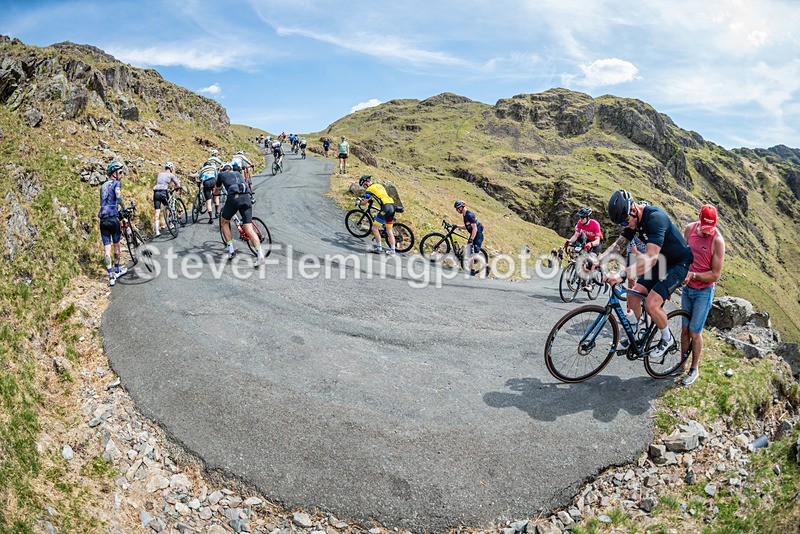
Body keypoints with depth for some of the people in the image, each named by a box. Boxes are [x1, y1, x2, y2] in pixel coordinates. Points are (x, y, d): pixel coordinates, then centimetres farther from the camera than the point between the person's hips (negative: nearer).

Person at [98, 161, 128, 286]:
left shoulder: (103, 186, 20)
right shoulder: (116, 183, -2)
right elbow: (118, 196, -23)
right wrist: (124, 208, -9)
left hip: (103, 219, 5)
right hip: (113, 217, -5)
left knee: (106, 247, 1)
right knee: (116, 244, 13)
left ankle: (111, 276, -2)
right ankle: (117, 270, 28)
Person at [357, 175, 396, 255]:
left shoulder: (370, 189, 1)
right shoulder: (379, 185, 24)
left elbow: (365, 201, 6)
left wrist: (359, 202, 28)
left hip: (385, 208, -8)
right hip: (392, 206, 8)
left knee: (375, 228, 0)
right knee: (389, 230, 13)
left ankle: (379, 248, 2)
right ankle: (392, 250, 14)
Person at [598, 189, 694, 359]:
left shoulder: (655, 218, -33)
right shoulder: (633, 219, -6)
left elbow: (651, 258, -42)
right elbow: (618, 246, -4)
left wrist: (622, 275, -52)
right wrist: (597, 261, -20)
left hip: (678, 263, -8)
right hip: (661, 261, 8)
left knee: (651, 303, -17)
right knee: (633, 295, 0)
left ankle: (667, 339, 9)